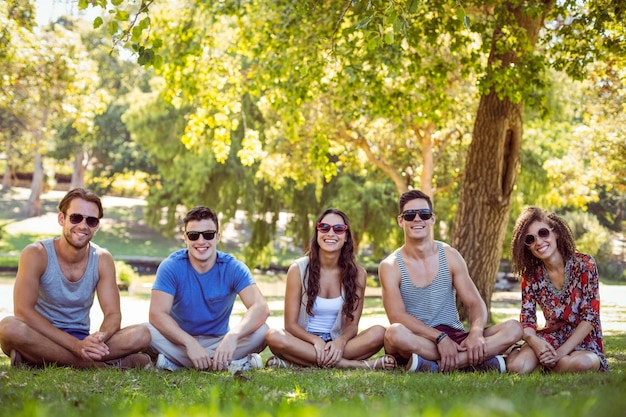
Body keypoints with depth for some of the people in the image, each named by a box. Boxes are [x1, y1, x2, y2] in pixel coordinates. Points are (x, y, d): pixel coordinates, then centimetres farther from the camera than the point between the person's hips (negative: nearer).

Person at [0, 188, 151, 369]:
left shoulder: (103, 260, 0)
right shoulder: (36, 254, -11)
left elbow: (113, 315, -5)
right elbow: (23, 310, -22)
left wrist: (100, 337, -32)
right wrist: (75, 345, -32)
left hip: (81, 341, 3)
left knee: (142, 334, -20)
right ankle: (104, 365, -30)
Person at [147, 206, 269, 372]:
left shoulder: (233, 268, -10)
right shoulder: (171, 267, -11)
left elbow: (261, 307, -23)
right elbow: (157, 313, -22)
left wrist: (233, 335, -43)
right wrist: (190, 343, -37)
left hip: (219, 341, 1)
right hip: (181, 341, 0)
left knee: (261, 331, -26)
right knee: (147, 331, -30)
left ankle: (177, 362, -25)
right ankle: (229, 364, -31)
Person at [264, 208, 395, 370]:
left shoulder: (357, 273, 1)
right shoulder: (298, 269, -4)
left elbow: (352, 324, -1)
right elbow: (291, 324, -6)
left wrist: (341, 341, -24)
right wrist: (316, 341, -26)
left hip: (337, 343, 1)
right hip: (305, 341, -1)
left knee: (378, 333, -26)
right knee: (274, 336, -34)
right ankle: (358, 364, -31)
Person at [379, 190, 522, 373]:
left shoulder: (450, 256, 7)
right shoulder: (390, 266, -2)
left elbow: (475, 303, 3)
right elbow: (397, 316, -14)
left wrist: (476, 332, -20)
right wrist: (440, 337, -27)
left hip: (455, 337, 4)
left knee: (513, 328, -18)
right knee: (395, 333, -38)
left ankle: (437, 366, -32)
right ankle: (474, 361, -29)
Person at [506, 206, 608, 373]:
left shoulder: (584, 264, -10)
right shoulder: (531, 275, 1)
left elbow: (590, 316, -13)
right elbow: (527, 319, -3)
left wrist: (562, 352, -23)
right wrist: (534, 341, -28)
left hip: (583, 343, -1)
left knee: (581, 363, -38)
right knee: (517, 366, -30)